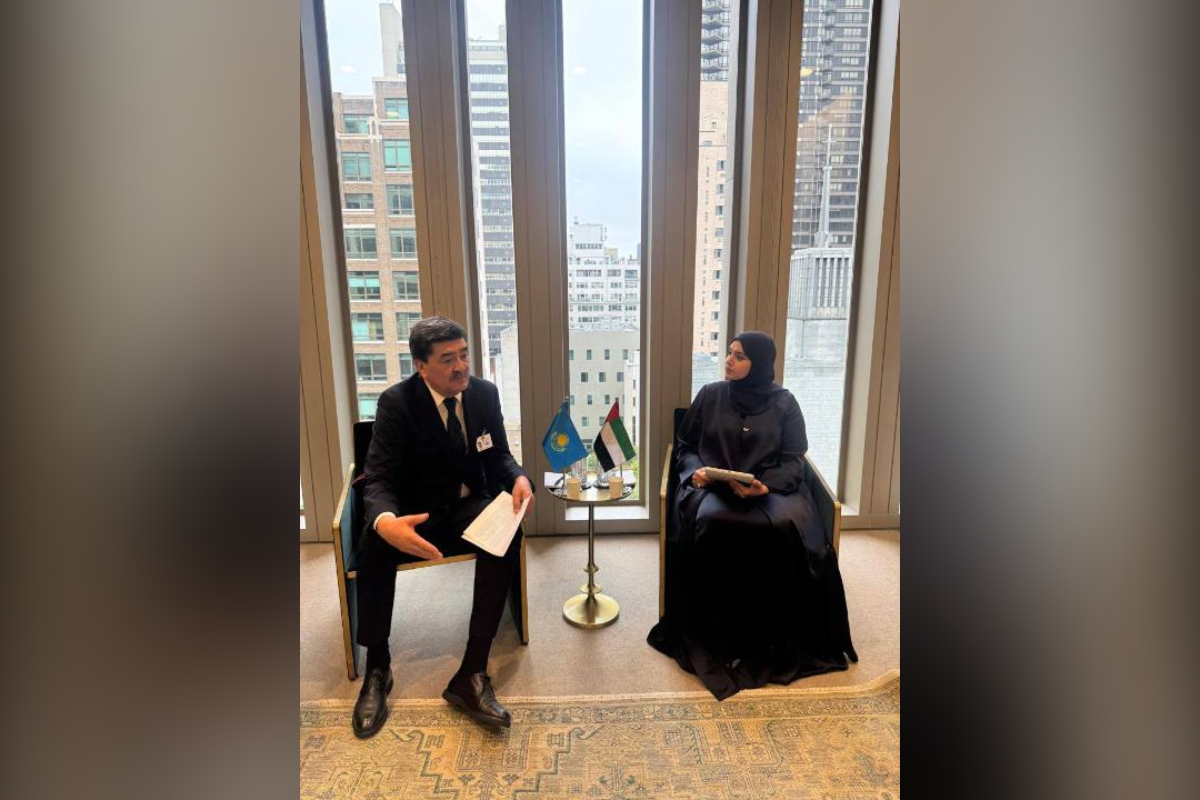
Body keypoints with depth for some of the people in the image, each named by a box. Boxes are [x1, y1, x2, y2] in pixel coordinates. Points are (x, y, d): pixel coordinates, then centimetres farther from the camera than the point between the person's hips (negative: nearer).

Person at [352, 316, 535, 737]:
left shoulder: (485, 392, -3)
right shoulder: (396, 402, -14)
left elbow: (498, 455, 6)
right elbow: (378, 479, -19)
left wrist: (518, 478, -20)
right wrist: (386, 521, -44)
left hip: (468, 506, 2)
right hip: (414, 512, -2)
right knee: (374, 544, -33)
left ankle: (472, 672, -24)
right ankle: (376, 669, -12)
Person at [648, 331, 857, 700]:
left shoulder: (784, 403, 5)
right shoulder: (710, 395, 9)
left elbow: (793, 461, 0)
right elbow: (684, 445, 12)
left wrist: (765, 485, -21)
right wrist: (695, 470, -10)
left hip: (771, 487, 0)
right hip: (712, 485, 1)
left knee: (784, 529, -33)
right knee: (708, 524, -34)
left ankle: (780, 640, -15)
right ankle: (710, 636, -19)